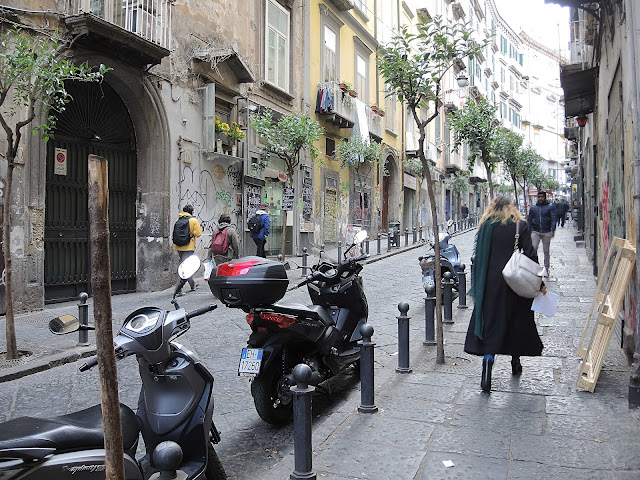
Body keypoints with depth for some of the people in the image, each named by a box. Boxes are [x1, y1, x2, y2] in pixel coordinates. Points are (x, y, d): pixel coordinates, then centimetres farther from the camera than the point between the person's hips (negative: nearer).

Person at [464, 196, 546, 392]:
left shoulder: (486, 225, 2)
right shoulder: (521, 225, -1)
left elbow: (479, 256, 1)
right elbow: (530, 255, -6)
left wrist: (478, 284, 8)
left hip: (491, 282, 0)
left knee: (490, 323, 1)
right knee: (517, 321, 17)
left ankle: (487, 366, -15)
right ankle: (515, 361, 32)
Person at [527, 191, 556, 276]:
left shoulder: (550, 207, 3)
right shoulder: (533, 208, 11)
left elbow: (553, 219, -3)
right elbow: (529, 220, 13)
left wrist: (552, 230, -16)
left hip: (546, 232, -1)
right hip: (535, 232, 1)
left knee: (546, 251, 6)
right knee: (533, 249, -14)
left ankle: (546, 269, 16)